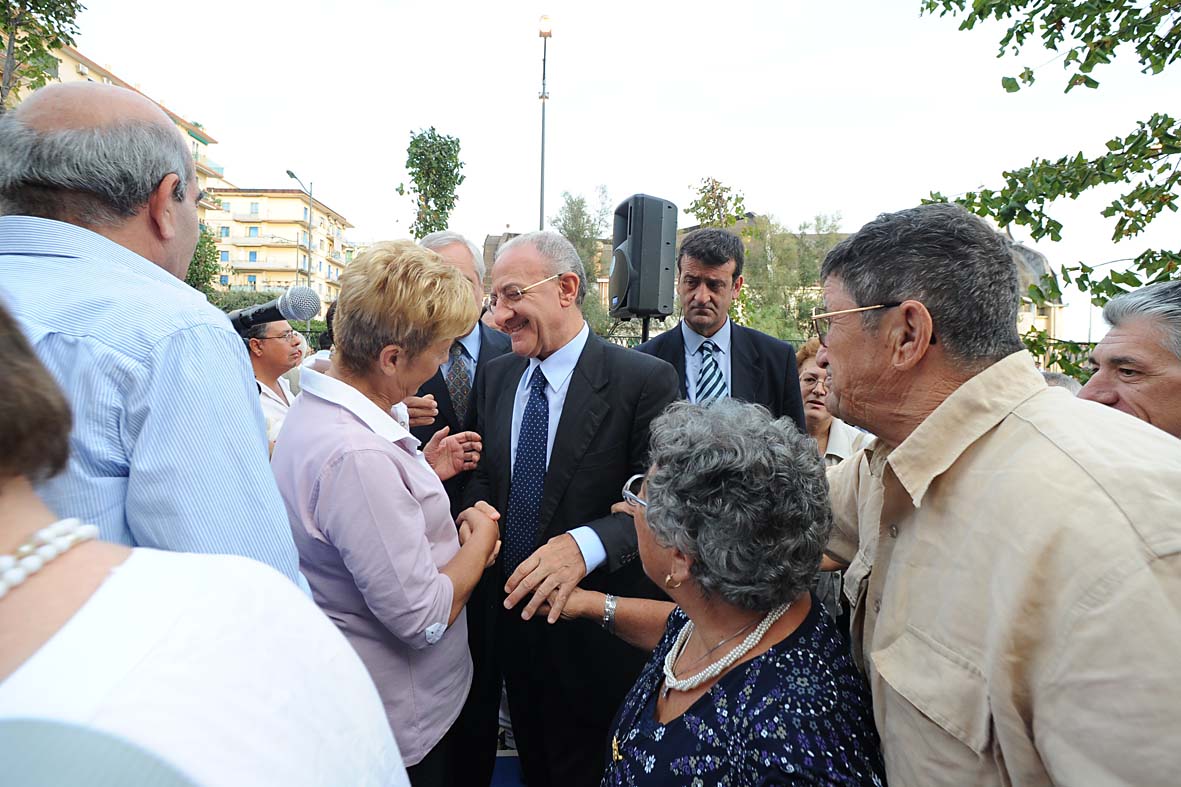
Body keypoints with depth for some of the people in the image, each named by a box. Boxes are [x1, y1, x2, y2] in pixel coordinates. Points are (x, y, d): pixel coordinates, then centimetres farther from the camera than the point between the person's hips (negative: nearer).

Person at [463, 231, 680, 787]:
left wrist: (587, 543, -37)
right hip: (515, 615, 6)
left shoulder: (646, 380, -17)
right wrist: (475, 510, -12)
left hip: (596, 633, -5)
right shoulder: (495, 377, 3)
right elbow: (486, 474, 10)